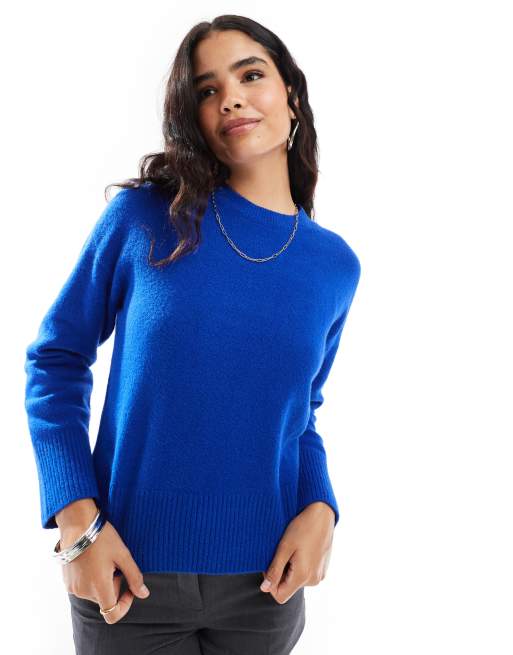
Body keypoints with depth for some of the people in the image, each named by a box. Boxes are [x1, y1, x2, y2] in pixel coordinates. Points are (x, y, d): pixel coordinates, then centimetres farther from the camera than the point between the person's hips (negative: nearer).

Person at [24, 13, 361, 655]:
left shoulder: (335, 265, 0)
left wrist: (319, 507, -7)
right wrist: (76, 520, -12)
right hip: (129, 578, -2)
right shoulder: (143, 216, -8)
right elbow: (56, 360, -3)